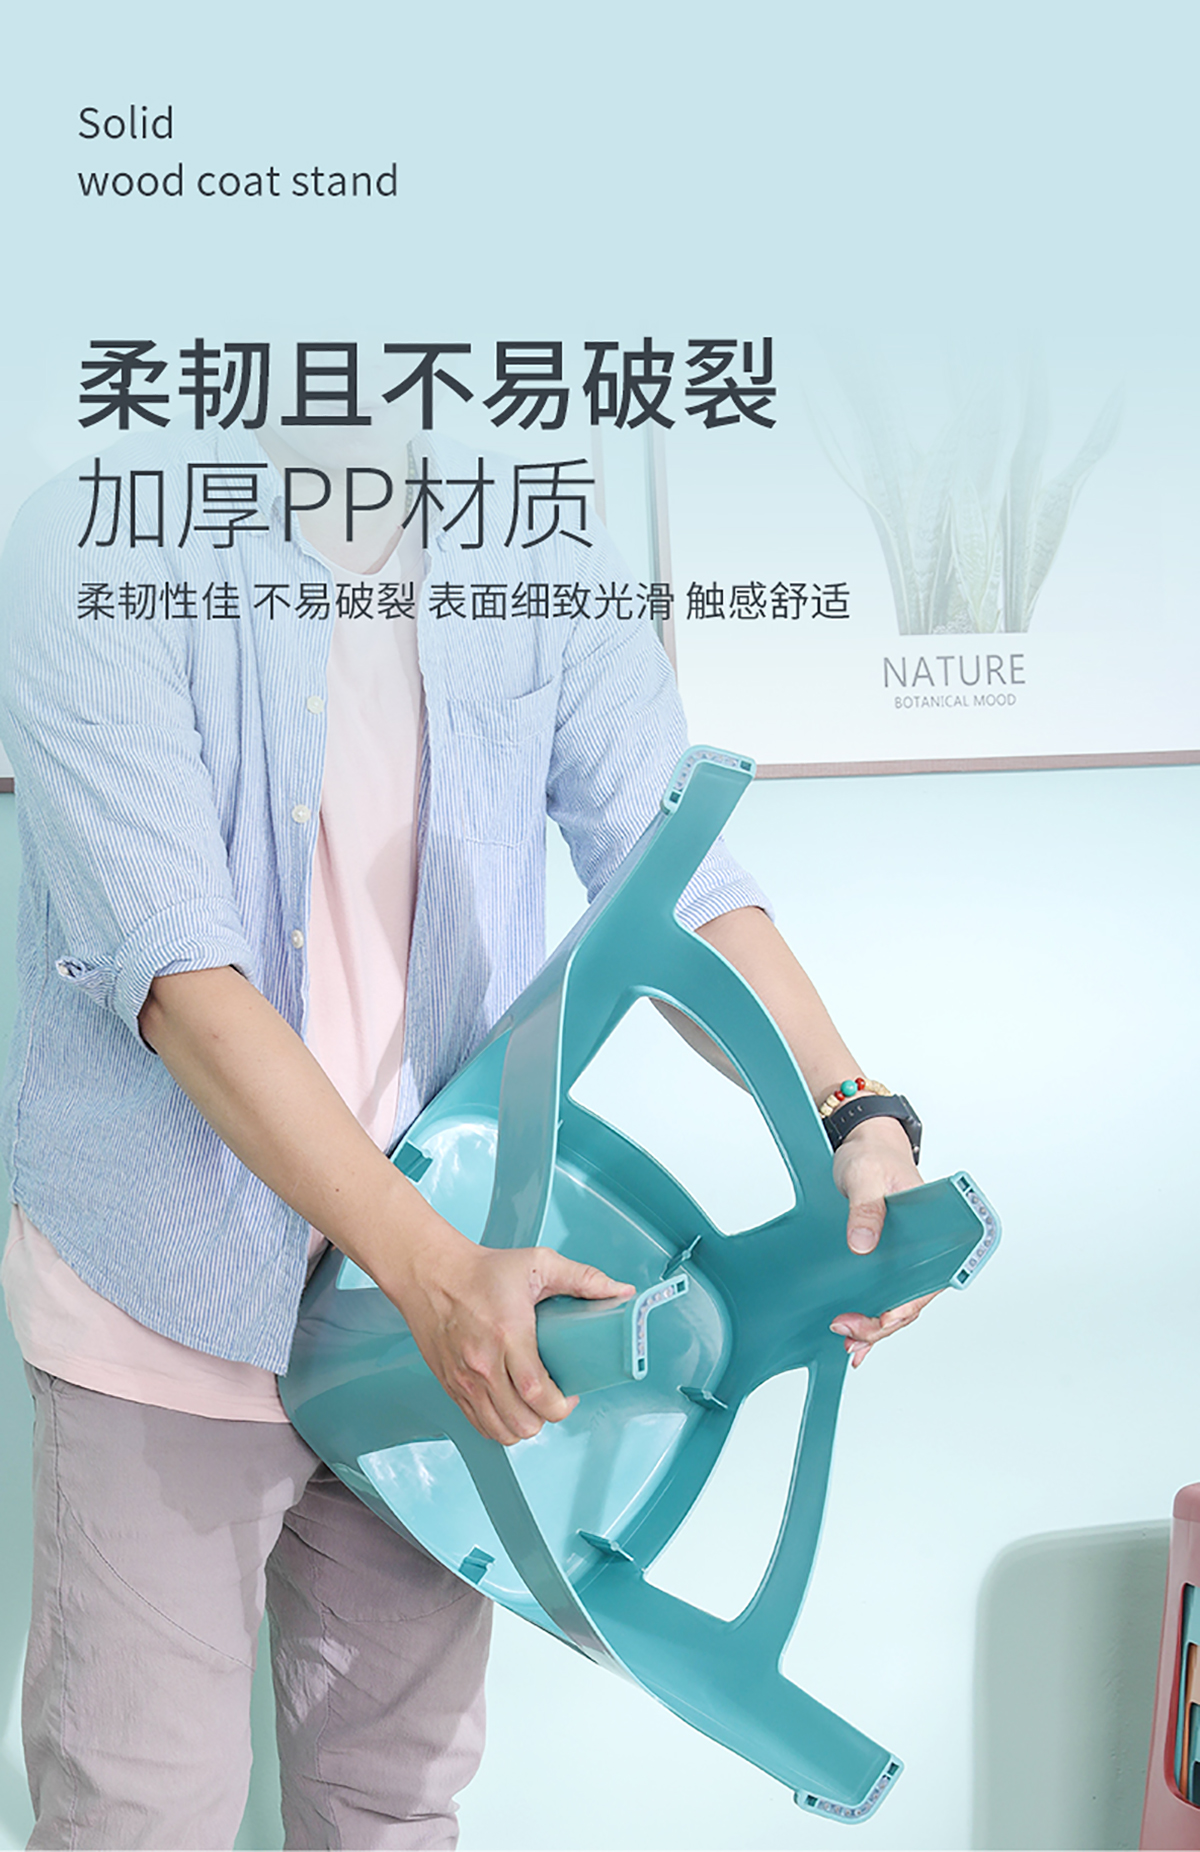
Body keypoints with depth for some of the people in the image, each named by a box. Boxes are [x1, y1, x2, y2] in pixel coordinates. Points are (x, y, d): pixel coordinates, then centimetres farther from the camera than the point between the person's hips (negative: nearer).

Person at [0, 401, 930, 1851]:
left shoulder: (540, 574, 3)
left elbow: (681, 881, -4)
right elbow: (176, 971, -22)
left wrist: (857, 1120, -22)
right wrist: (431, 1270, -31)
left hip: (442, 1300, 4)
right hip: (170, 1299, -4)